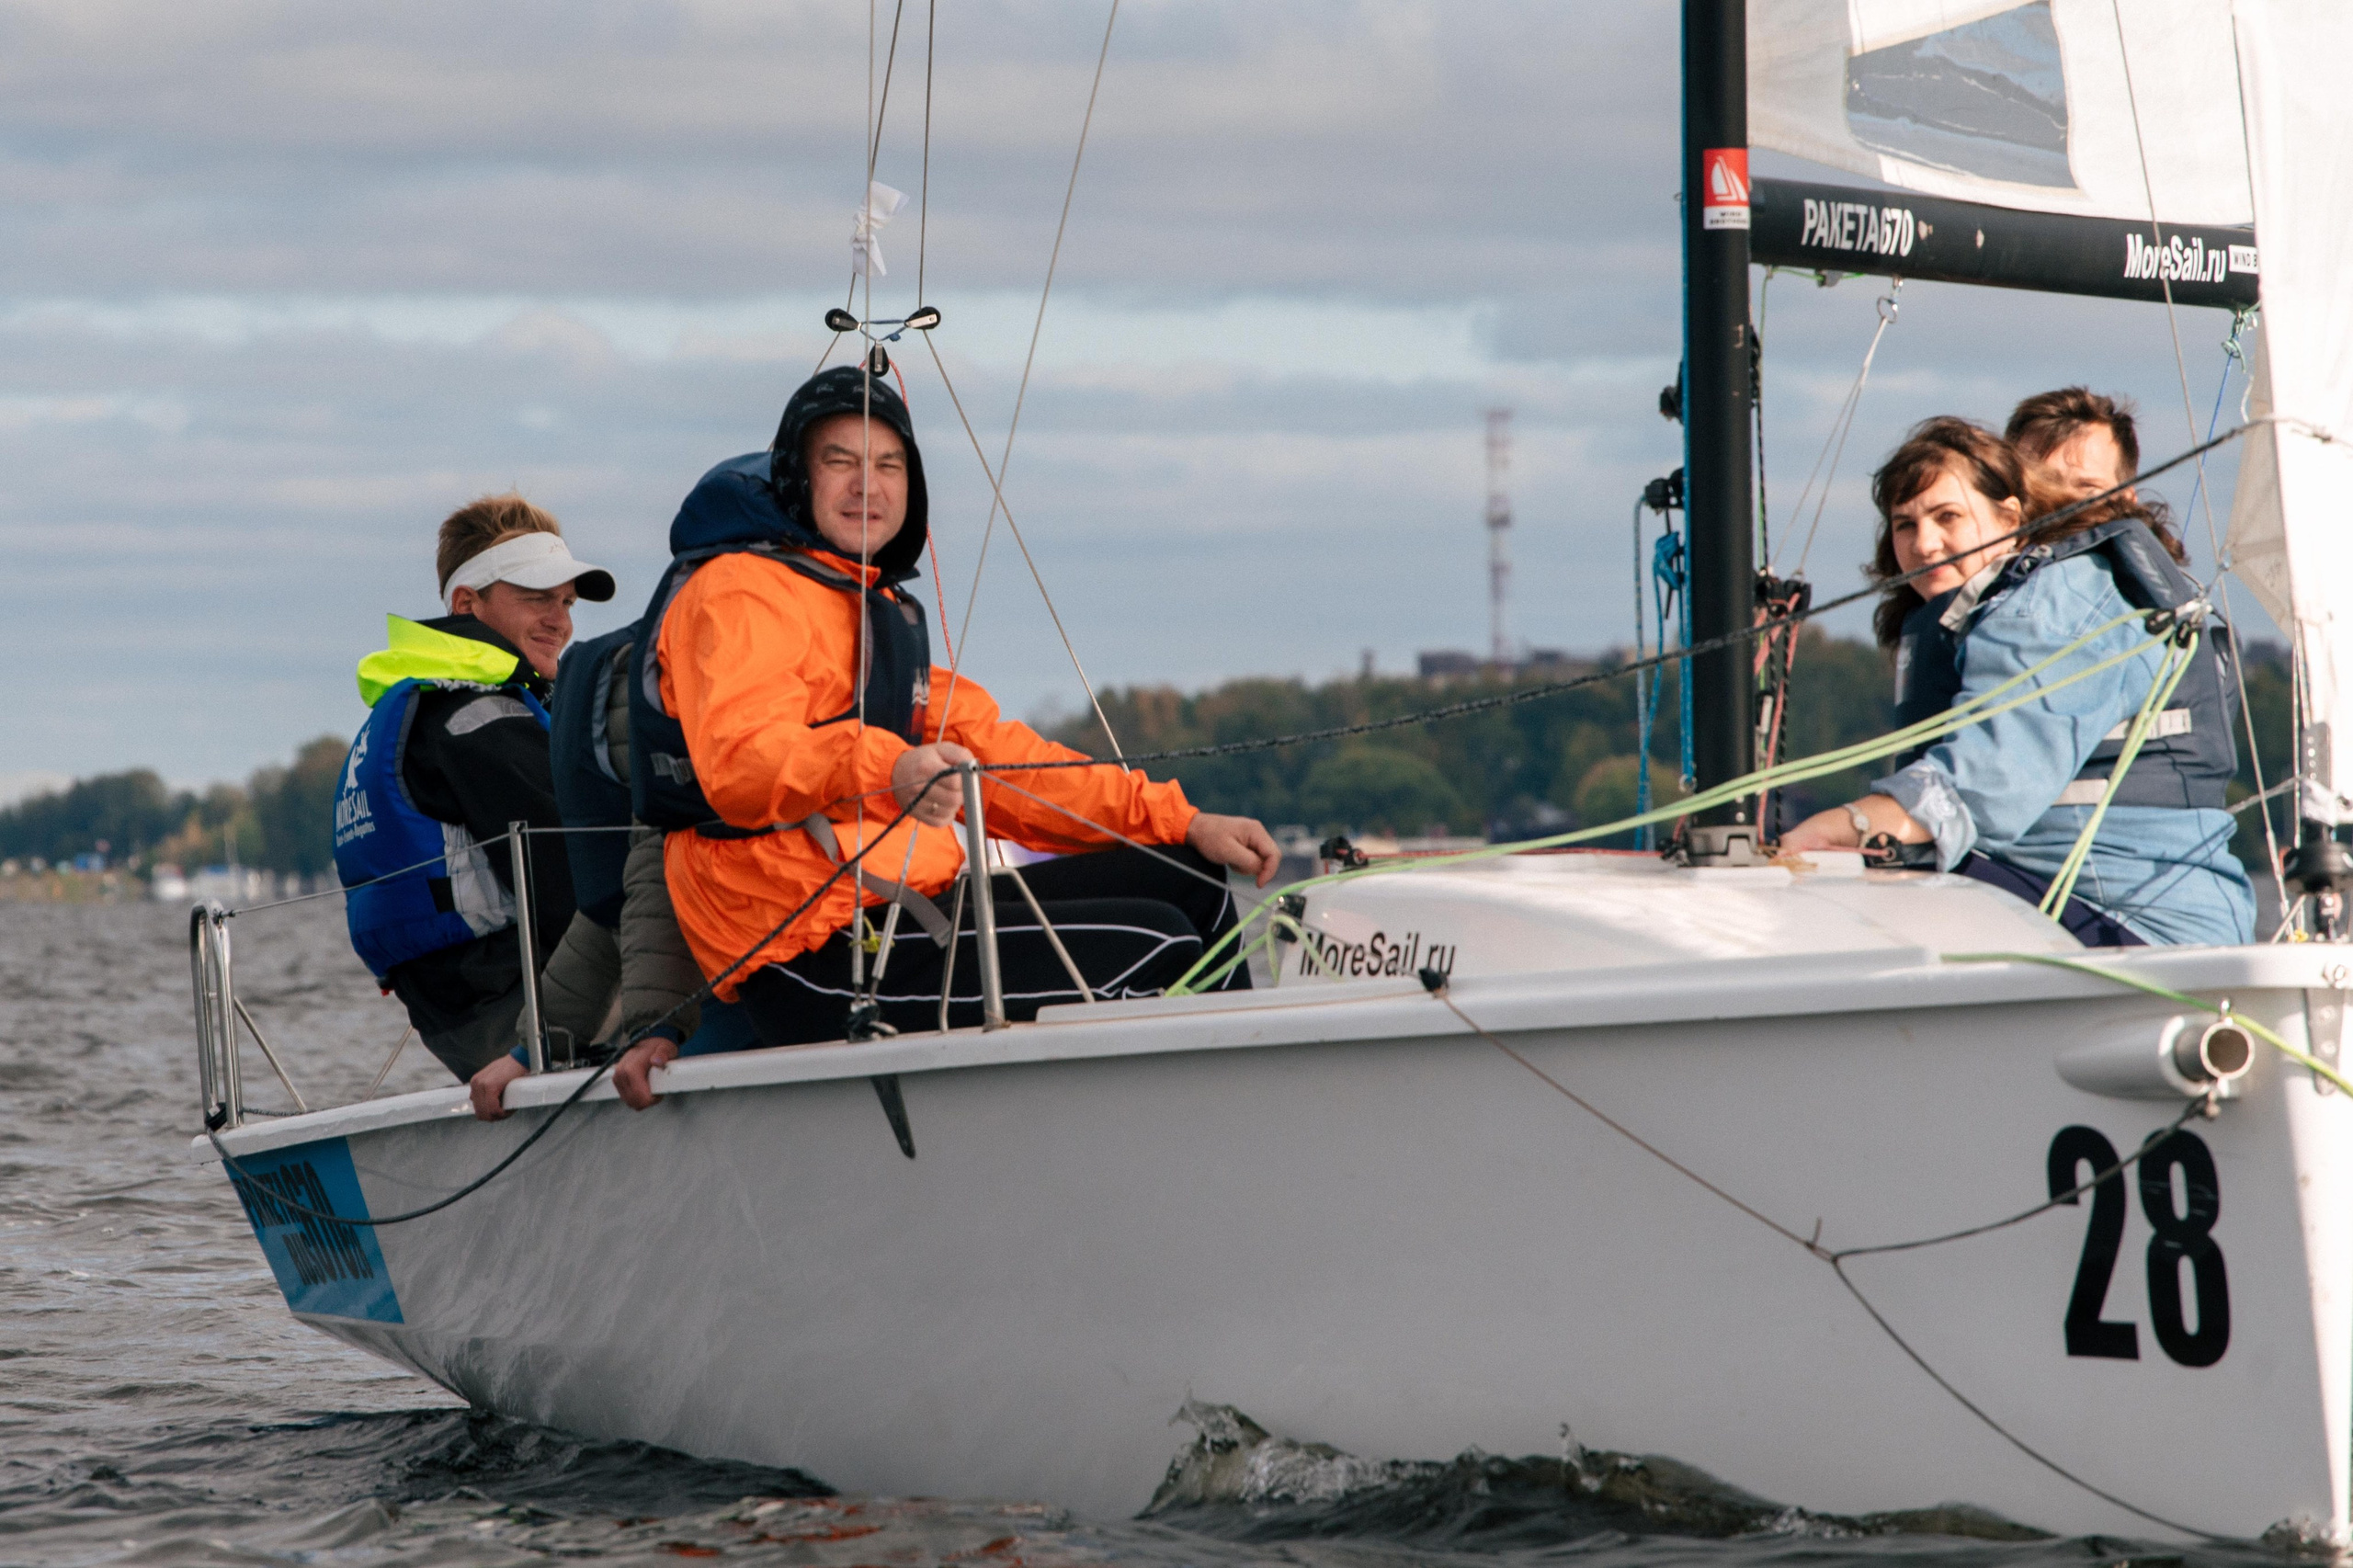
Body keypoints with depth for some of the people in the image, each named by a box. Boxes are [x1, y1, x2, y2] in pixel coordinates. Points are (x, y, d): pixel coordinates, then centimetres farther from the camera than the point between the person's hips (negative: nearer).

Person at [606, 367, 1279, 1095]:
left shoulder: (882, 610, 25)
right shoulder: (740, 593, -8)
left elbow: (989, 754, 25)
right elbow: (741, 759, -27)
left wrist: (1184, 825, 15)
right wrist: (889, 769, -47)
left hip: (905, 911, 10)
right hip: (819, 964, -10)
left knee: (1184, 880, 9)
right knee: (1156, 946, -16)